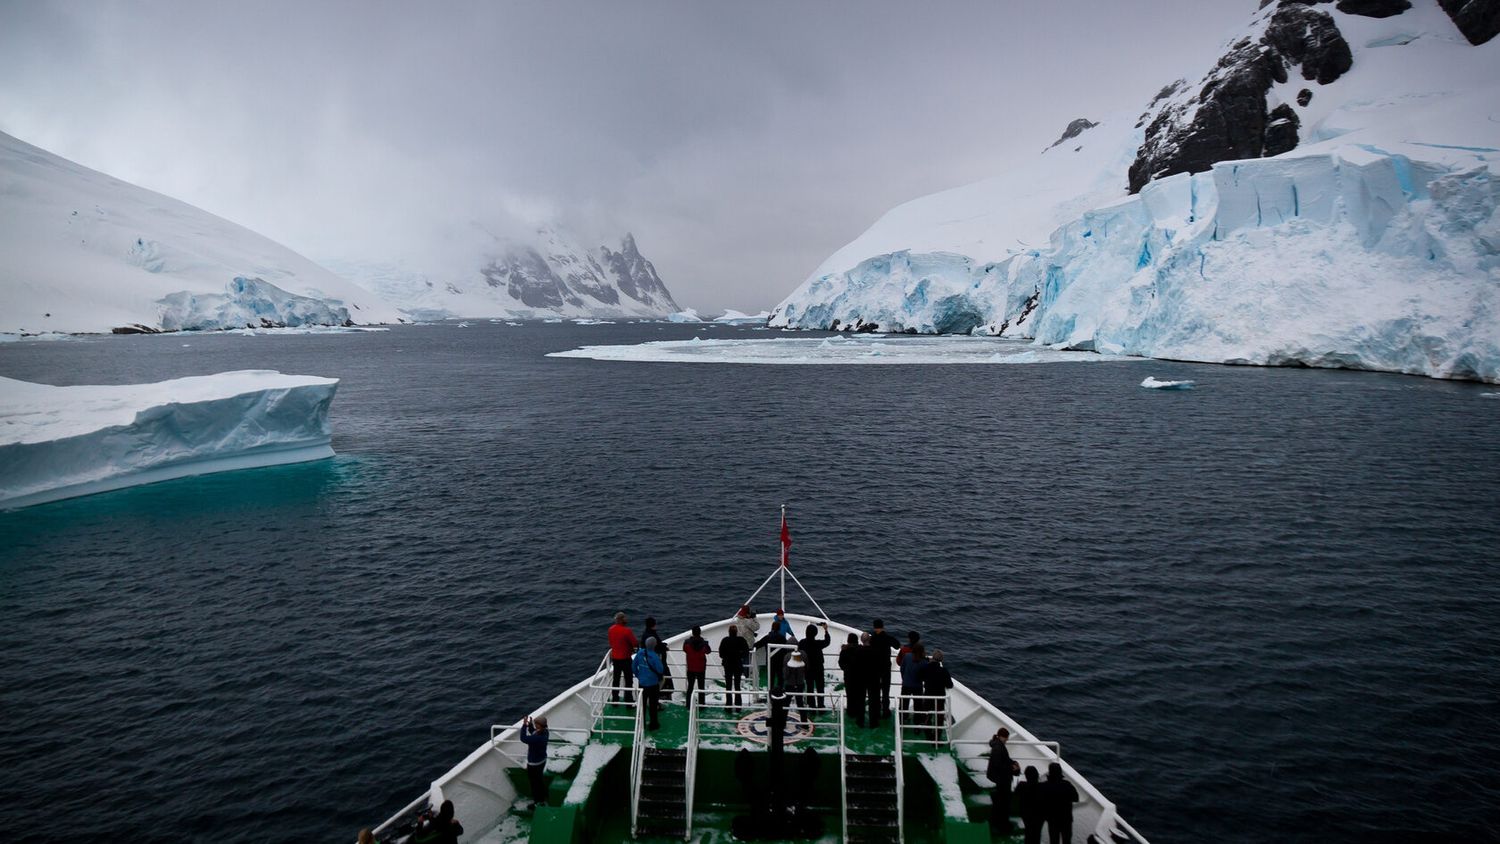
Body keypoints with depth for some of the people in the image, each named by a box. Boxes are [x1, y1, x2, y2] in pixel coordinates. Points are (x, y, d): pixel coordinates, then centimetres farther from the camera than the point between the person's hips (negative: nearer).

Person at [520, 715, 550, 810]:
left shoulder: (537, 738, -38)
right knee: (540, 780, 27)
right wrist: (530, 724, -6)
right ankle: (542, 800, 46)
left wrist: (524, 725, -27)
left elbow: (523, 738, -32)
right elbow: (533, 732, 7)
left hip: (534, 763, -9)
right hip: (542, 760, 9)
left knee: (535, 782, 13)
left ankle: (537, 803, 29)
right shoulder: (545, 732, -10)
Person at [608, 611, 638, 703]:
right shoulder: (626, 630, -23)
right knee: (628, 680, 6)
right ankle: (628, 700, 11)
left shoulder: (611, 629, -2)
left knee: (616, 679, 17)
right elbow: (635, 644, -18)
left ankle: (614, 699, 25)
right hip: (625, 658, -6)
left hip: (615, 658, 6)